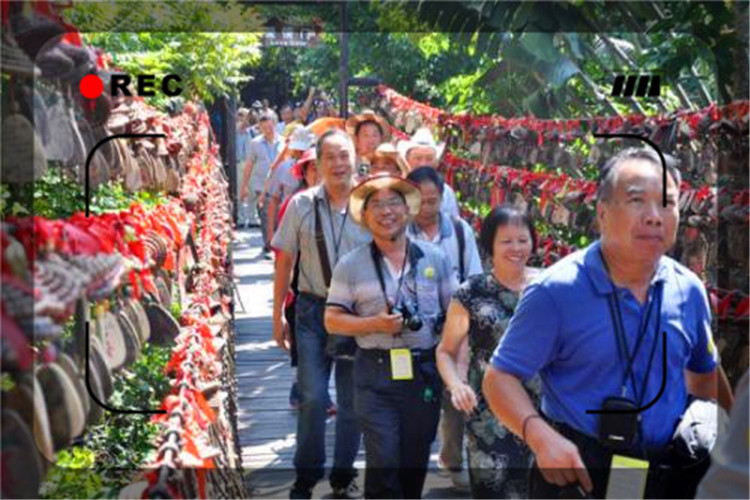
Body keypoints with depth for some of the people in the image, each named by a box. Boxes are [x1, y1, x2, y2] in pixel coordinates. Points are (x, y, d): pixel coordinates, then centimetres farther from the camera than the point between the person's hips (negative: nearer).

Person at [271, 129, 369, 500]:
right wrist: (278, 315, 4)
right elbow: (284, 261, 3)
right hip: (314, 310, -1)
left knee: (352, 400, 10)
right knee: (313, 397, -5)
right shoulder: (302, 205, -4)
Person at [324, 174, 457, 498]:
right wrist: (376, 324, -13)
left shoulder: (435, 259, 7)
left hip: (425, 372, 2)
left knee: (416, 460, 11)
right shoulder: (351, 266, 3)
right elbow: (332, 320, 3)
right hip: (376, 373, -2)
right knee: (383, 460, -9)